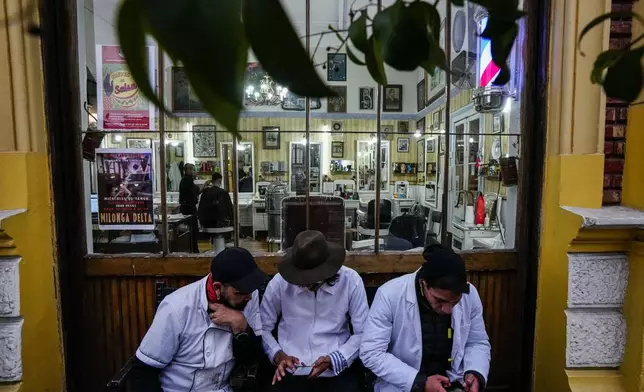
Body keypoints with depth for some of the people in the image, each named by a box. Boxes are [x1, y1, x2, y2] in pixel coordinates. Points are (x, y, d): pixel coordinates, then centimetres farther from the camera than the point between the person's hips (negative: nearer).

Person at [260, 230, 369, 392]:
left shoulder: (351, 281, -11)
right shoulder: (279, 282, -8)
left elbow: (363, 333, -7)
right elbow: (262, 327, 2)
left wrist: (334, 359, -17)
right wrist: (277, 354, -13)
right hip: (290, 372, 1)